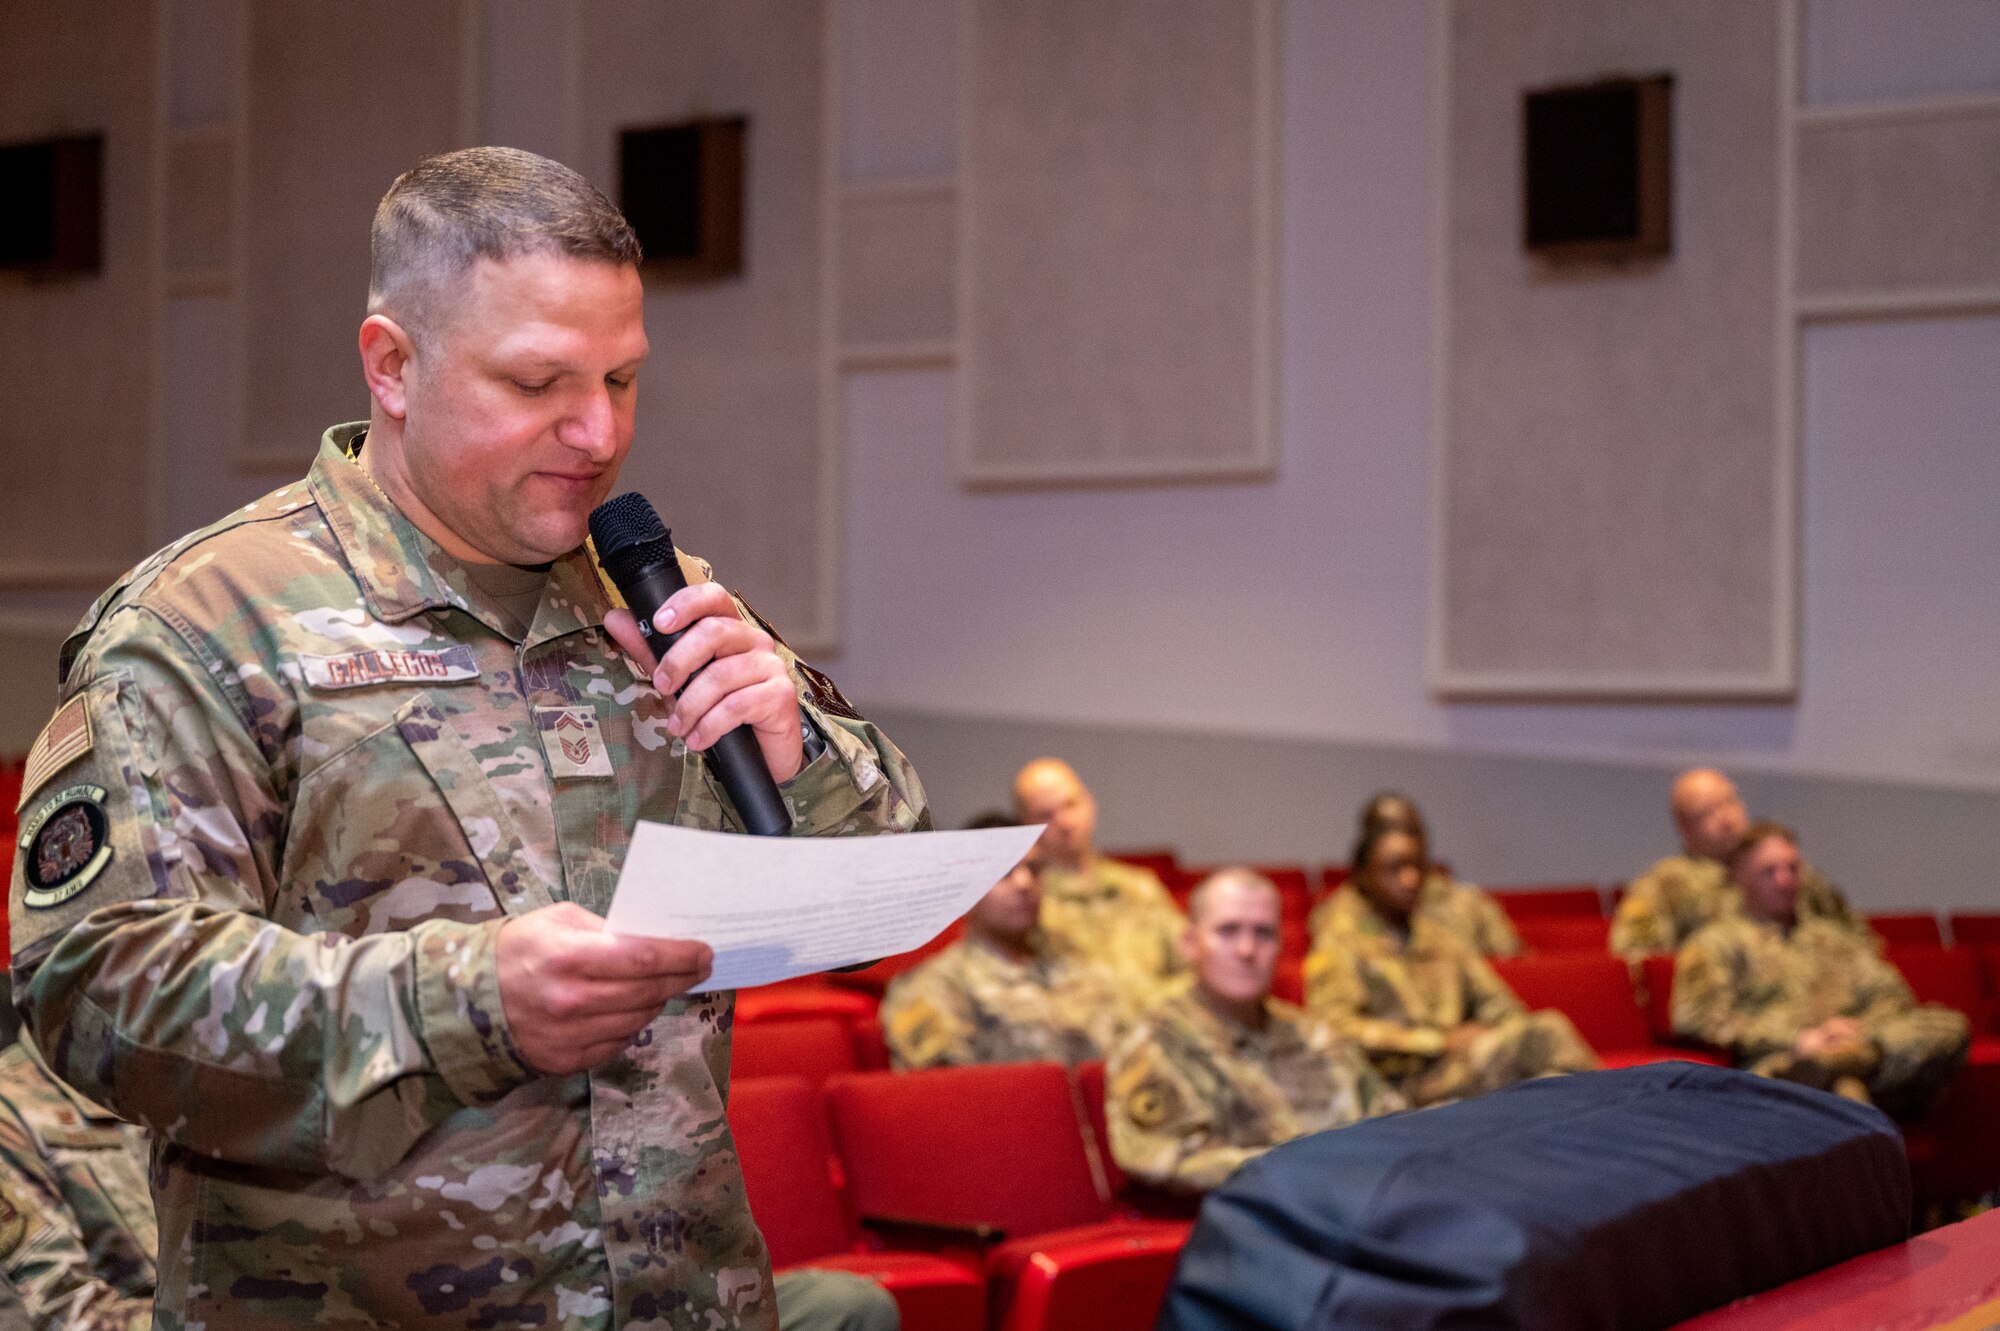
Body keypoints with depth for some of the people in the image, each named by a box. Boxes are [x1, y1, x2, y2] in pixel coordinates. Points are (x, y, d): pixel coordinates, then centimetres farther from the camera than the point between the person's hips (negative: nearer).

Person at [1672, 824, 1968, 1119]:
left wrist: (1858, 1029, -2)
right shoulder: (1718, 941, 18)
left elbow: (1891, 995, 24)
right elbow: (1694, 1017, 1)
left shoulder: (1834, 937, 34)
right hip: (1778, 1057, -4)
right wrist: (1798, 1039, -8)